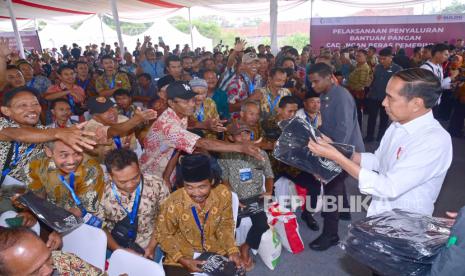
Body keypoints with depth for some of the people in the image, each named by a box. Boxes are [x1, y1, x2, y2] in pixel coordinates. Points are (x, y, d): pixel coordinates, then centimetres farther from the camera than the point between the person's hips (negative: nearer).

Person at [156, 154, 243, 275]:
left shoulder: (224, 194, -20)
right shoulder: (173, 204, -26)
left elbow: (225, 225, -2)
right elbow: (163, 235, -9)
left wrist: (232, 250, -13)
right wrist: (182, 260, -17)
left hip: (215, 250, 2)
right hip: (182, 254, -1)